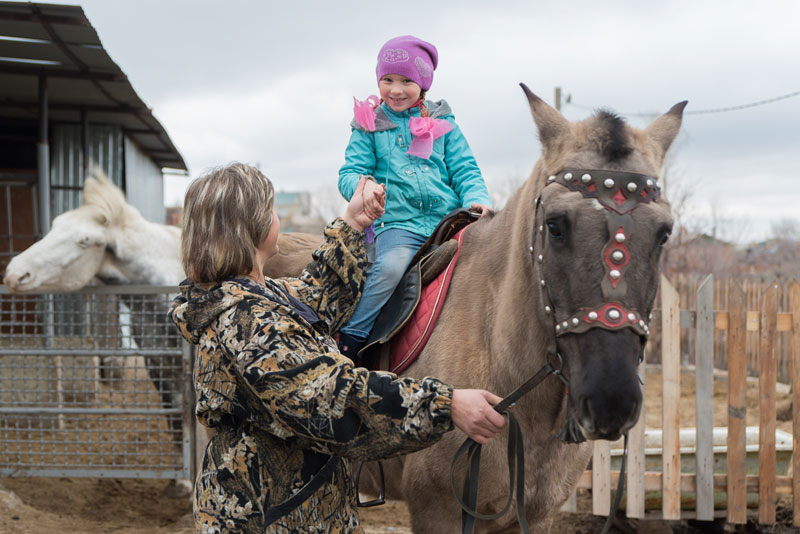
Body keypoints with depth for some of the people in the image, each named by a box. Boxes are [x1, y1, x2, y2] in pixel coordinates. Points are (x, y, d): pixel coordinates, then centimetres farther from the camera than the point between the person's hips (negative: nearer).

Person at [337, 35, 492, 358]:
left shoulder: (442, 123, 16)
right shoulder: (370, 127, 11)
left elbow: (464, 170, 13)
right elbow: (350, 172, 4)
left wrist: (476, 200, -8)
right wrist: (363, 185, -21)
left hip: (449, 219, 3)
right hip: (398, 222, -3)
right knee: (391, 265, -33)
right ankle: (350, 338, -23)